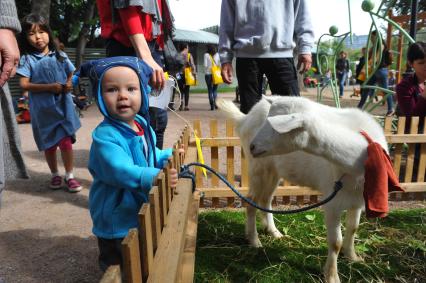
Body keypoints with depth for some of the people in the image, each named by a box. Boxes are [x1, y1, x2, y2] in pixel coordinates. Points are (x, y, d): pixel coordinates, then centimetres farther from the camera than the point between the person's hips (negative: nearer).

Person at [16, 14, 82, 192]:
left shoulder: (60, 56, 3)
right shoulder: (27, 59, -3)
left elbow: (71, 75, 15)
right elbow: (24, 84, -8)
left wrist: (69, 85, -7)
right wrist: (49, 87, -18)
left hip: (62, 106, 0)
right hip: (42, 110, 0)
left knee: (66, 142, -3)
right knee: (49, 145, 12)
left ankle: (69, 176, 11)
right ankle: (55, 175, 30)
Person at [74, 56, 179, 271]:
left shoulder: (142, 124, 0)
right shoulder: (105, 136, -27)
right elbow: (121, 171, -39)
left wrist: (169, 157, 2)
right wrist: (154, 177, -49)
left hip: (144, 211, 8)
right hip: (117, 220, -8)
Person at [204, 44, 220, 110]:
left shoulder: (206, 55, -3)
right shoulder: (217, 54, 4)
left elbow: (205, 65, -7)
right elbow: (219, 64, 4)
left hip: (208, 73, -2)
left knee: (210, 90, 3)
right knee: (215, 89, 13)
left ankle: (212, 105, -3)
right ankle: (214, 102, -5)